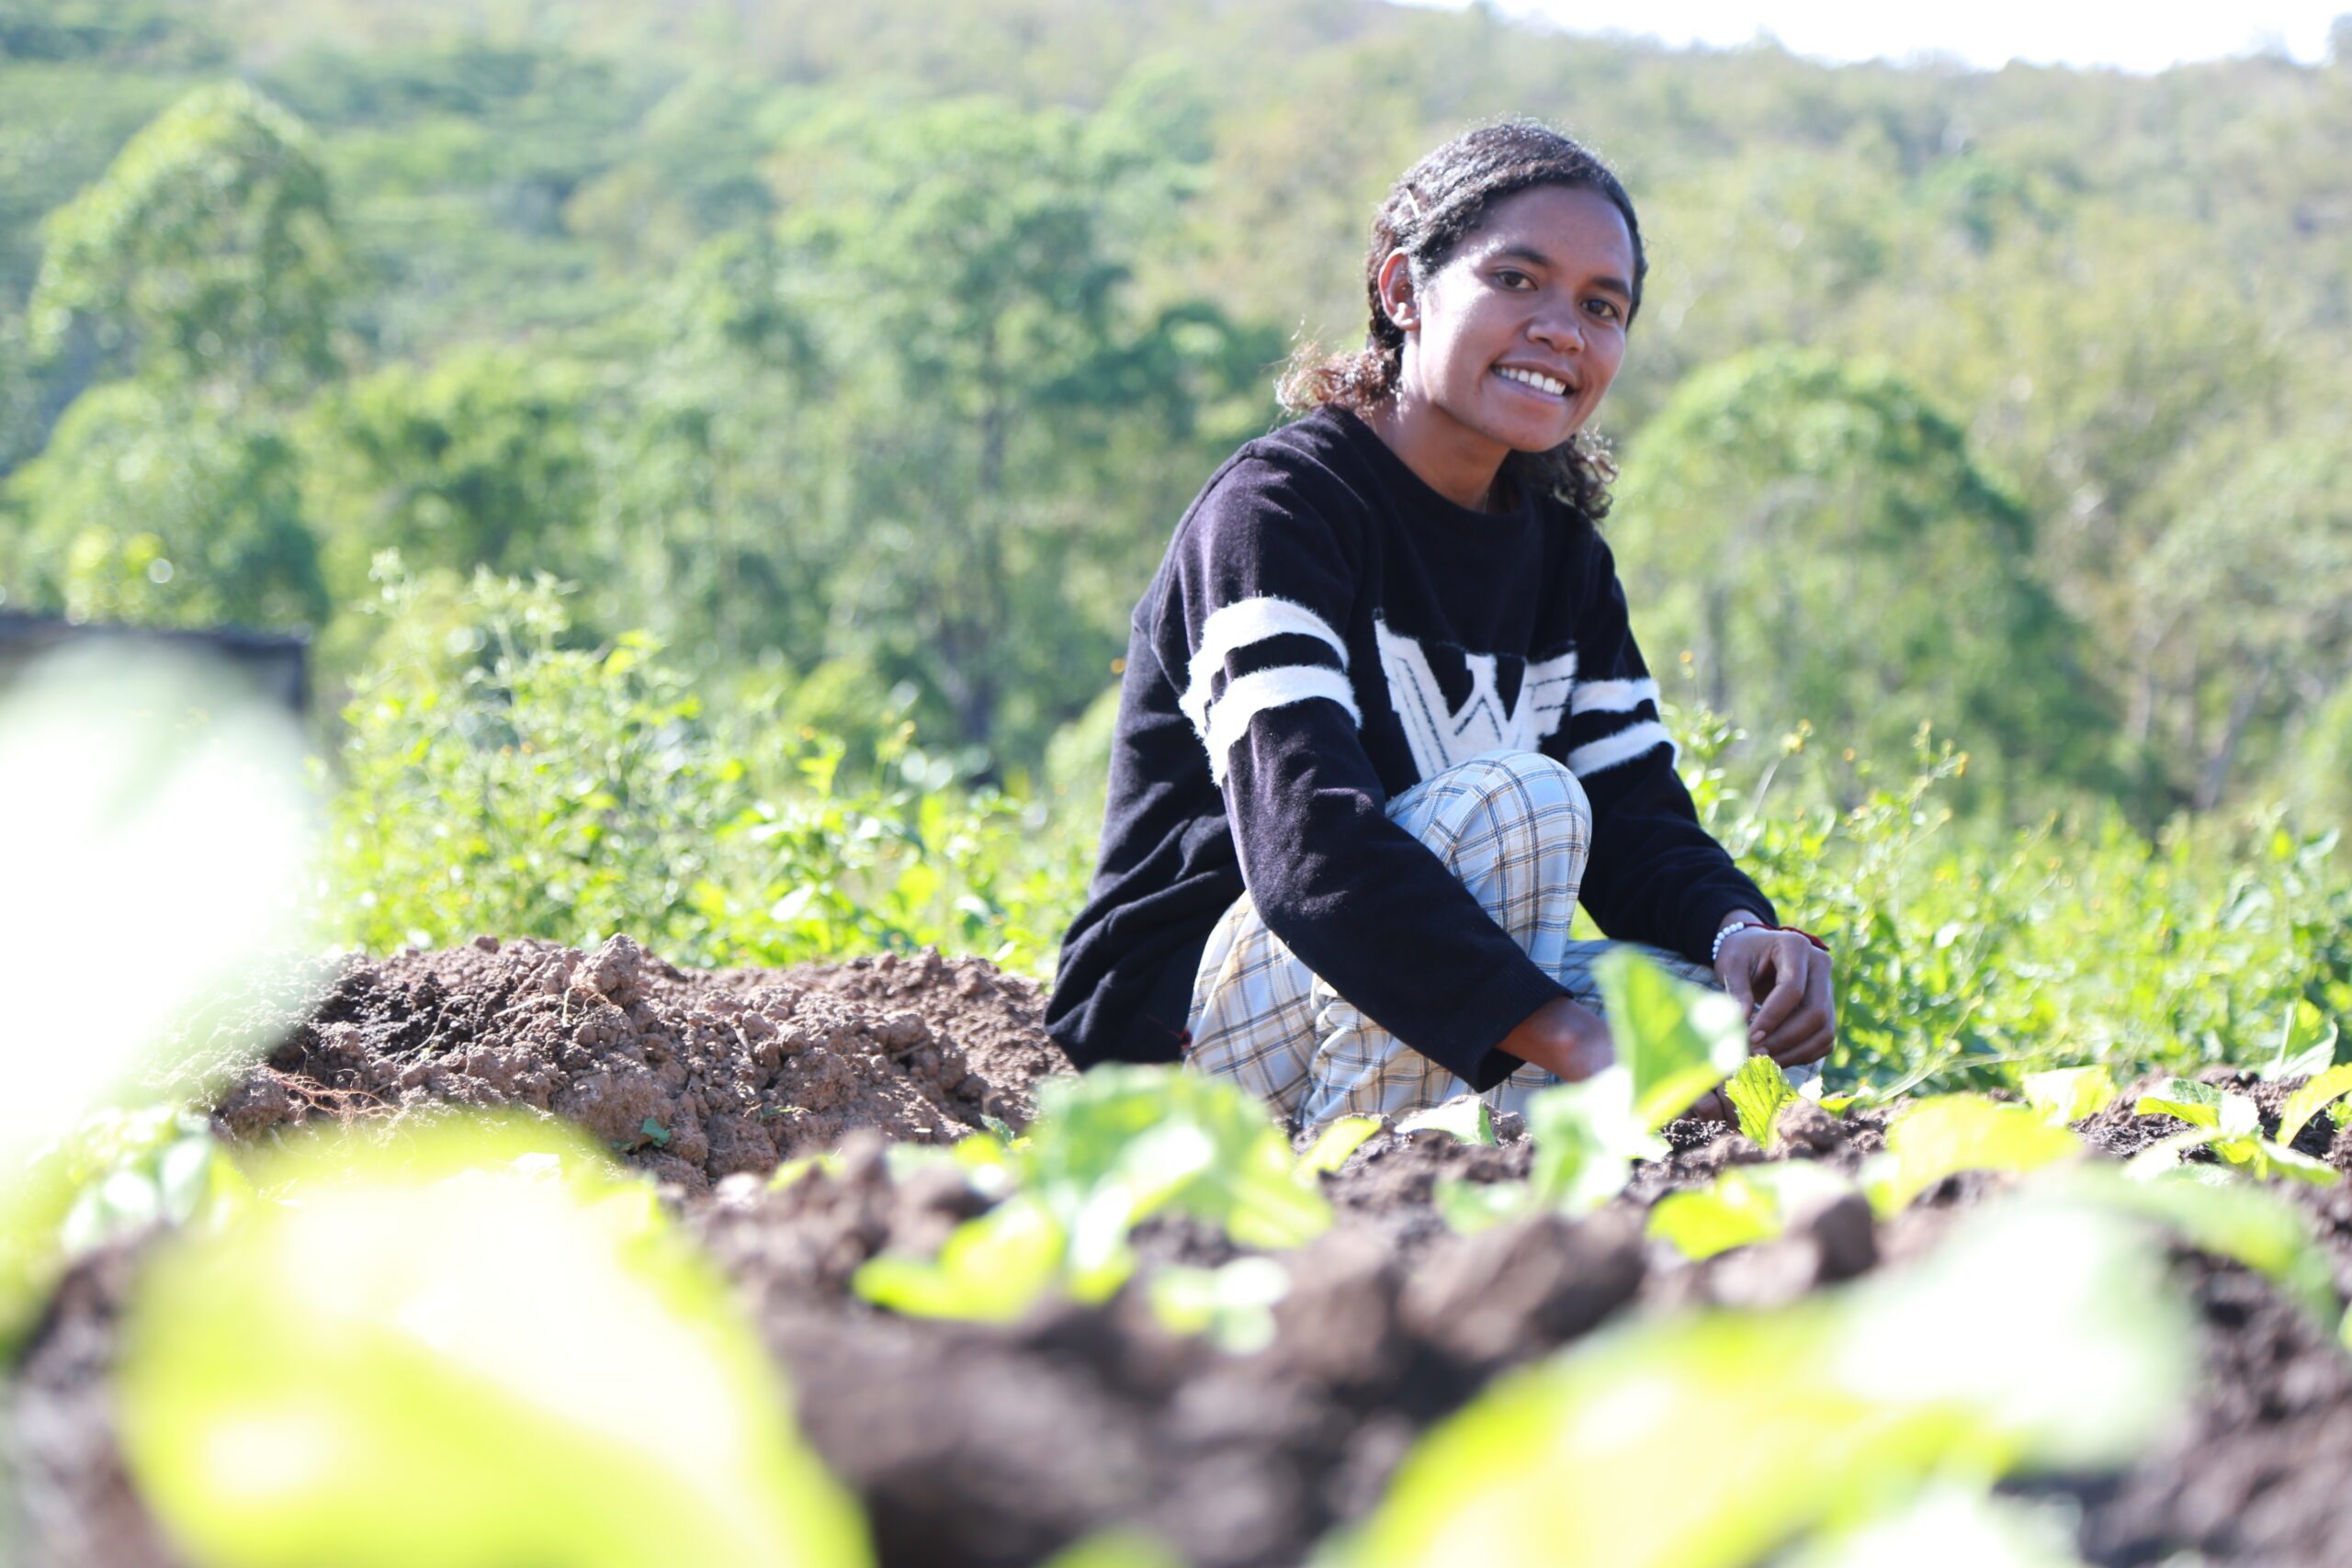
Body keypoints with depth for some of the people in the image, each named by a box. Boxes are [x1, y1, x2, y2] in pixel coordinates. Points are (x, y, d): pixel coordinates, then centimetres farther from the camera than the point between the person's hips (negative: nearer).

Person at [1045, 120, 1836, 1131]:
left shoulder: (1561, 548, 9)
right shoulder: (1277, 508, -17)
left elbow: (1636, 818, 2)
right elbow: (1305, 843, -32)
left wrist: (1739, 931, -23)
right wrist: (1574, 1038, -42)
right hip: (1177, 1020, -7)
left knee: (1731, 1011, -12)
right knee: (1516, 797, -28)